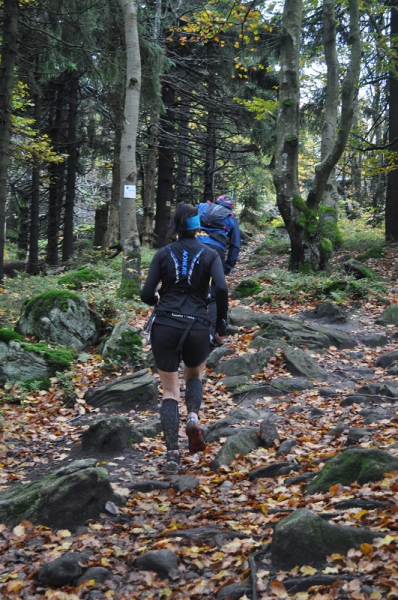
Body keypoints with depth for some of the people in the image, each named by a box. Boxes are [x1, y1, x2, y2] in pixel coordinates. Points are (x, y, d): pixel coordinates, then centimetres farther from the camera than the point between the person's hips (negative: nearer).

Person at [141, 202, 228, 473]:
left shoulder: (163, 253, 6)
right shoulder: (210, 254, 4)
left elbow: (147, 295, 1)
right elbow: (221, 289, -12)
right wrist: (222, 326, -1)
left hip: (164, 326, 0)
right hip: (196, 327, 0)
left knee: (170, 391, 9)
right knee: (194, 375, 29)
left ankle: (173, 452, -5)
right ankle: (194, 415, 0)